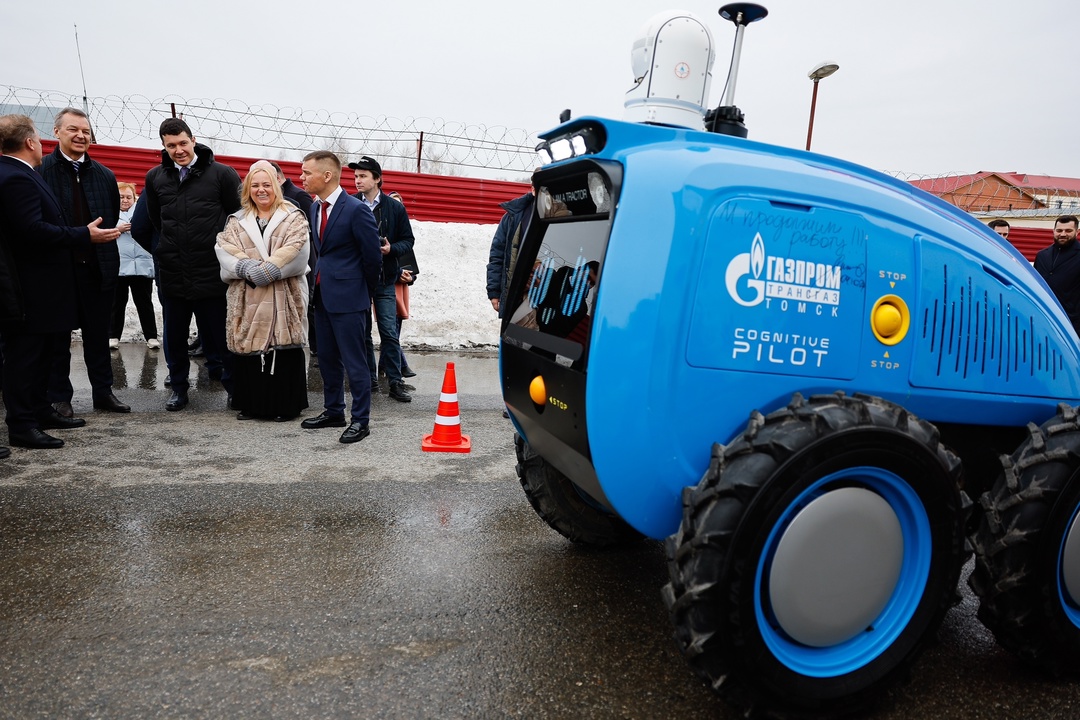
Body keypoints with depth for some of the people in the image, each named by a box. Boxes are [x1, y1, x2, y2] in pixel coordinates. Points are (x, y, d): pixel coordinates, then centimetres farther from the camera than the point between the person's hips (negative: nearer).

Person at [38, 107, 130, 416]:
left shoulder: (105, 175, 9)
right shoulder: (40, 170, -5)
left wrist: (101, 239, 10)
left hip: (98, 266, 4)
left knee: (99, 333, 12)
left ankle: (103, 391, 22)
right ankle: (59, 396, 18)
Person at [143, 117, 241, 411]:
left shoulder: (222, 174, -4)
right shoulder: (155, 177, 7)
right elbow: (156, 220, 20)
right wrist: (170, 246, 17)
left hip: (213, 273, -4)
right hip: (173, 273, 4)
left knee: (221, 335, 4)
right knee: (175, 337, 13)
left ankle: (234, 386, 16)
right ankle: (178, 387, 27)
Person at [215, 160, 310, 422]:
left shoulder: (293, 217, 5)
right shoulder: (236, 221, 15)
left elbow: (296, 252, -9)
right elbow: (225, 250, 1)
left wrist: (266, 271, -16)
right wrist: (248, 269, -16)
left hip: (283, 298, -3)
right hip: (247, 299, 3)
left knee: (284, 349, -2)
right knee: (247, 348, 4)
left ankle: (285, 405, 6)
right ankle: (250, 403, 14)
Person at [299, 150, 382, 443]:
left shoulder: (357, 210, -13)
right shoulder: (314, 209, 11)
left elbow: (373, 257, -8)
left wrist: (365, 294, 2)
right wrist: (322, 282, 16)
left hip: (349, 298, -8)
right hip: (323, 295, 8)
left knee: (354, 361, -2)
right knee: (327, 358, 16)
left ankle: (360, 420, 8)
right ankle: (333, 411, 29)